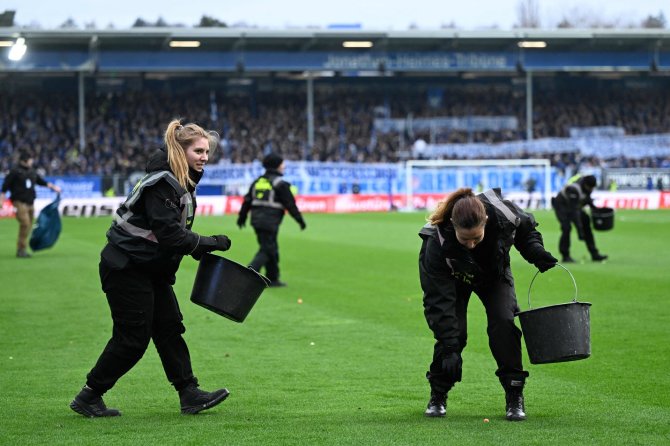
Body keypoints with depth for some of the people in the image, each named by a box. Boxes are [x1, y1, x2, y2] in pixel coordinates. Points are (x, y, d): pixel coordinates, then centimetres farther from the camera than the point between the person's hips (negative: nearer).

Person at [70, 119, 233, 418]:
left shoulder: (183, 180, 9)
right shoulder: (162, 183, -22)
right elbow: (169, 235, -26)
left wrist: (200, 249, 4)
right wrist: (211, 243, -18)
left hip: (153, 269, 10)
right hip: (127, 268, -10)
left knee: (170, 328, 5)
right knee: (133, 338, -5)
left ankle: (190, 395, 6)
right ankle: (88, 398, 6)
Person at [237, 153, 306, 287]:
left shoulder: (258, 181, 14)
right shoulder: (280, 184, -8)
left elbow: (247, 201, 14)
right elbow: (290, 204, -8)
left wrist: (242, 217, 24)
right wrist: (300, 220, 0)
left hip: (257, 219, 8)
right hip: (270, 222, -8)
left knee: (272, 250, 17)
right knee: (266, 250, -6)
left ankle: (272, 279, 21)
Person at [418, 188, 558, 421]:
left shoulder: (504, 214, -37)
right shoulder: (436, 244, -42)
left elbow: (526, 229, -9)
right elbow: (438, 300, -37)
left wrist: (536, 252, -28)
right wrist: (449, 348, -40)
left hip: (494, 273, 2)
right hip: (454, 277, -2)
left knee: (503, 323, -17)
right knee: (453, 330, -17)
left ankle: (514, 397, -7)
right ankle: (437, 396, 4)